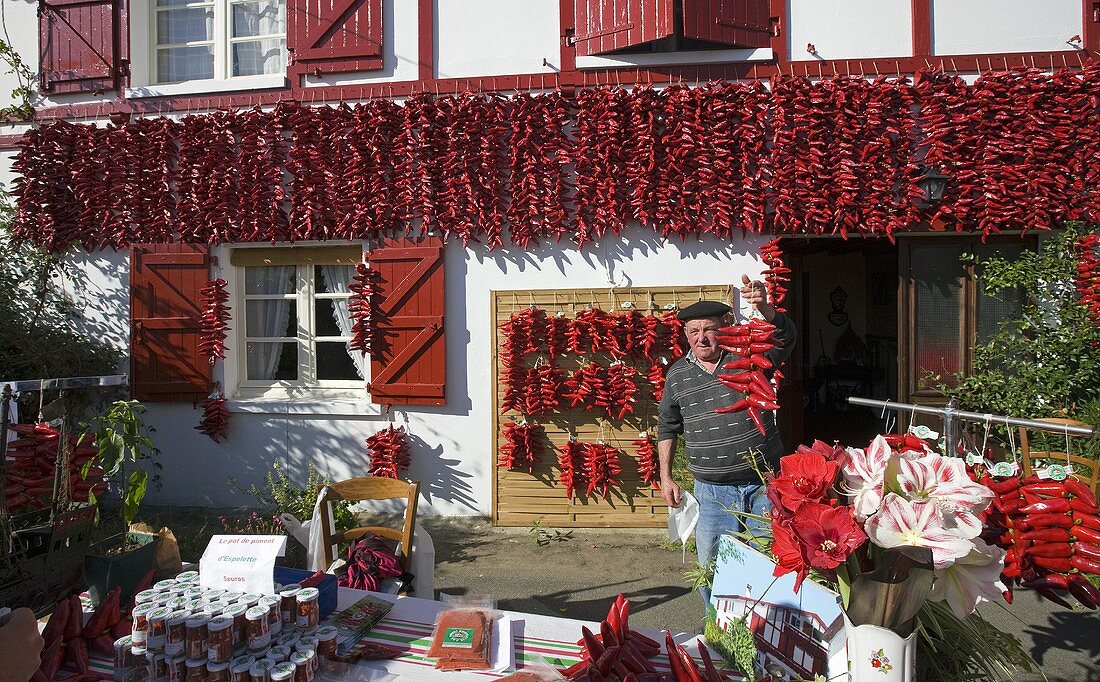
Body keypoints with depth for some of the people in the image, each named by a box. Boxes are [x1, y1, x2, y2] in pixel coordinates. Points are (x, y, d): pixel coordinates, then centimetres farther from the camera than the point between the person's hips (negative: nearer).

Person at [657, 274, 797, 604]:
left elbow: (784, 337, -24)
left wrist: (764, 308, -45)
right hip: (713, 492, 1)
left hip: (763, 484, -1)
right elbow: (667, 427, 14)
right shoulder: (678, 373, 4)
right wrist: (665, 477, 10)